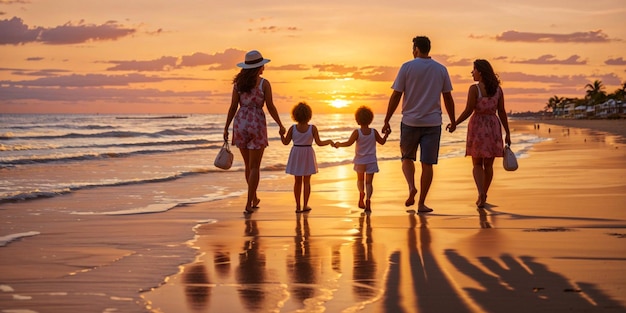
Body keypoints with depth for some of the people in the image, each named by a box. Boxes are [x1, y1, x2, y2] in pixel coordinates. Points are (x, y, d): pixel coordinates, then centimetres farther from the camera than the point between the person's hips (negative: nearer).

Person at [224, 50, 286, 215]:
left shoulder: (238, 82, 4)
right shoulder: (264, 83, -6)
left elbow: (233, 107, 2)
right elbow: (270, 107, -6)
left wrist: (226, 128, 7)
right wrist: (280, 125, 5)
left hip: (240, 123, 4)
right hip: (257, 124, -4)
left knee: (248, 165, 18)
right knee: (254, 167, 0)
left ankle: (254, 199, 31)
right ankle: (248, 204, -5)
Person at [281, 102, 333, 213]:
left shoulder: (293, 128, -10)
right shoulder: (312, 128, -13)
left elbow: (286, 142, -4)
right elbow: (319, 143, -12)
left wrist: (281, 133, 12)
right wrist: (329, 141, 4)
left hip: (296, 155, 1)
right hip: (308, 155, -1)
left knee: (297, 181, 9)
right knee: (306, 181, 10)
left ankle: (298, 206, 8)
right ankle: (305, 205, 8)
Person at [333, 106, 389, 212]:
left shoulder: (357, 132, -12)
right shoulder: (374, 132, -5)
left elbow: (349, 143, -16)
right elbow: (382, 142, 6)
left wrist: (339, 144, -1)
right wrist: (386, 135, 24)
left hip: (360, 161, -1)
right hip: (371, 161, 1)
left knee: (360, 180, 21)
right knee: (368, 182, 0)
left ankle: (361, 193, -1)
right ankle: (368, 199, -17)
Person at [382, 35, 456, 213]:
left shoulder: (407, 67, -3)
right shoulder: (441, 69, 4)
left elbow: (396, 96, -5)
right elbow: (448, 98, 8)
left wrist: (386, 121, 0)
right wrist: (452, 121, 18)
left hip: (410, 121, -1)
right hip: (433, 122, 1)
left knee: (407, 158, 17)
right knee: (427, 163, 3)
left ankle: (411, 187, -8)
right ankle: (421, 203, 3)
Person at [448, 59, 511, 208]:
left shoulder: (474, 89, -11)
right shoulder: (498, 89, 3)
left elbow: (468, 111, -12)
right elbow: (502, 112, 2)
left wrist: (455, 123, 1)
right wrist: (507, 133, 5)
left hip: (477, 125, -3)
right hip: (493, 125, 3)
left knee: (477, 164, 6)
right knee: (488, 164, 13)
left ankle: (481, 193, -15)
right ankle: (483, 196, 20)